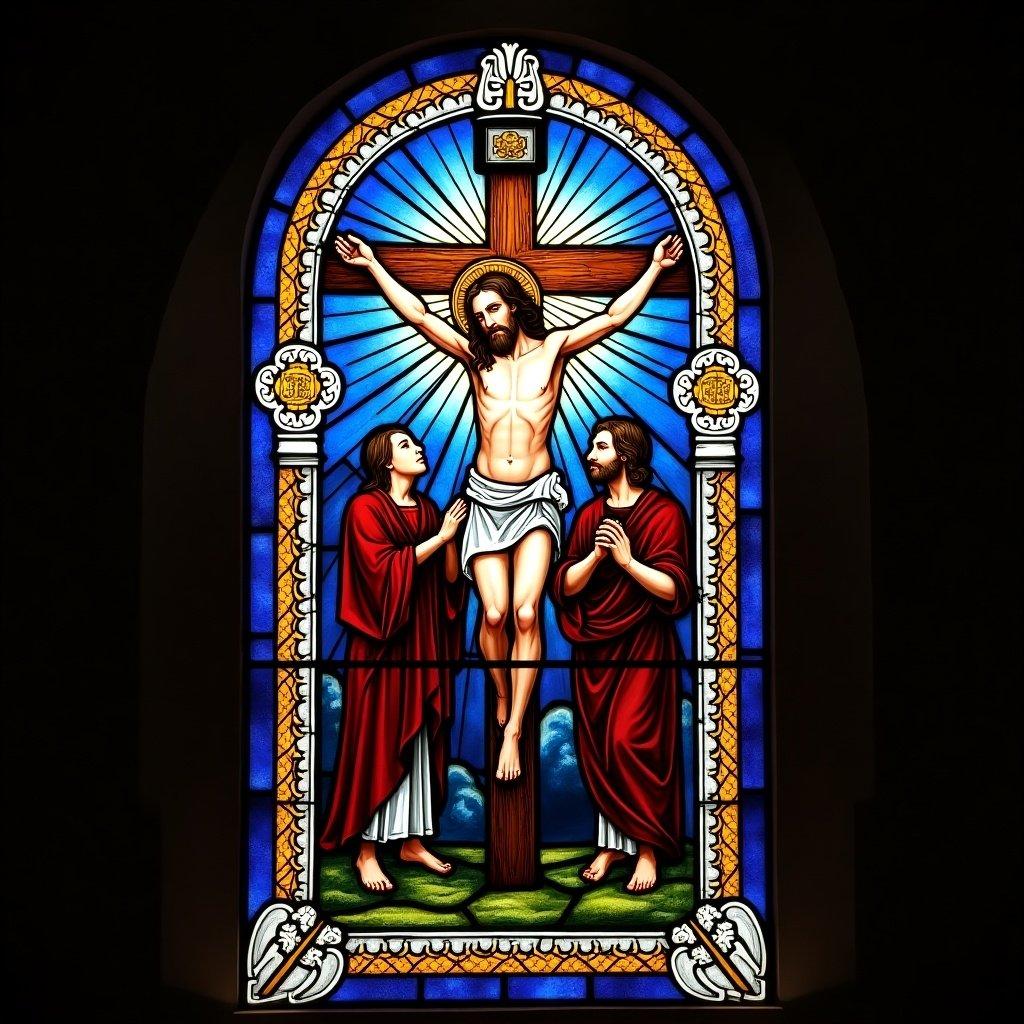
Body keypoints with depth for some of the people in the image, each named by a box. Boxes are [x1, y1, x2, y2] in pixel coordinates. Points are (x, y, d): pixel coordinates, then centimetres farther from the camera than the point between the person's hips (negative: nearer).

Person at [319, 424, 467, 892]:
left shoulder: (428, 509, 14)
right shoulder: (365, 508, -6)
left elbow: (451, 579, 9)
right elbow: (383, 569, -18)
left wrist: (450, 540, -9)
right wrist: (438, 537, -15)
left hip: (424, 644, 6)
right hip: (382, 644, -6)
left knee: (420, 740, 8)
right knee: (378, 741, -4)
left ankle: (412, 840, 16)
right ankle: (366, 850, 2)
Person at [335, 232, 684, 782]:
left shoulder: (553, 348, 7)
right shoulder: (477, 355, 10)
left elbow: (613, 317, 7)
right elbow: (418, 315, 10)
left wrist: (654, 267, 5)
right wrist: (372, 265, 9)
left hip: (535, 499, -1)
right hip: (486, 499, 2)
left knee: (526, 612, -15)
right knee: (494, 614, -7)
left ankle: (513, 732, -11)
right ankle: (503, 698, 19)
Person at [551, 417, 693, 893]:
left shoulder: (663, 512, -5)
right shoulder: (589, 515, 10)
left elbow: (676, 590, -12)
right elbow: (564, 586, 3)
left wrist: (628, 560, -21)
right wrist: (596, 555, -13)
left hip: (642, 649, -5)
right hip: (592, 649, 5)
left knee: (631, 744, -10)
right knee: (597, 750, 5)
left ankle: (648, 847, 1)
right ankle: (613, 841, 15)